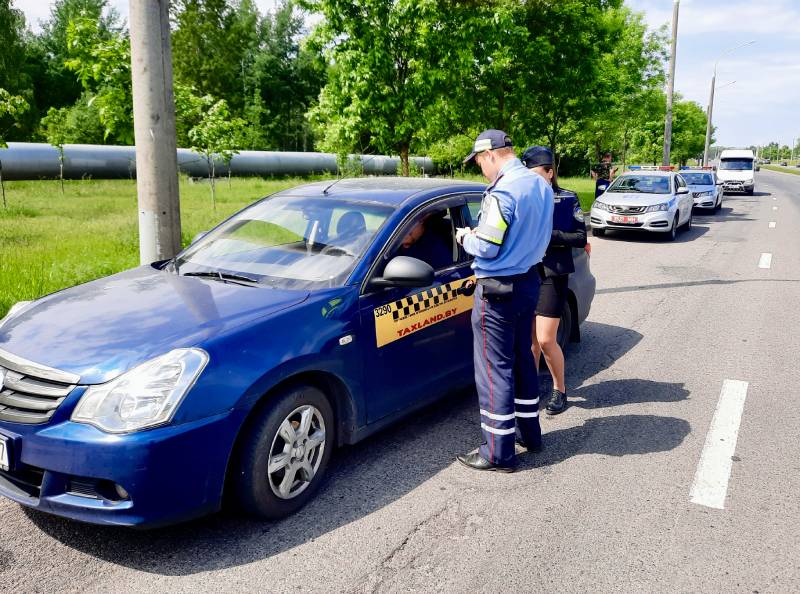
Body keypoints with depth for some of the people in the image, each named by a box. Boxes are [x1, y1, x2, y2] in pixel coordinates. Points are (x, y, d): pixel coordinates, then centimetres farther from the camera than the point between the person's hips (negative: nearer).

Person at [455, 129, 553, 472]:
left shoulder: (502, 192, -20)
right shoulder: (541, 186, 8)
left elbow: (487, 248, -22)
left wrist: (465, 237, -2)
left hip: (498, 290, -9)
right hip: (529, 281, 9)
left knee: (494, 368, 0)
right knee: (522, 358, 20)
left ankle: (499, 453, 8)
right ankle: (530, 433, 33)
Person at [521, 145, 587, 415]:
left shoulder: (567, 199, -2)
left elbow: (580, 238, -3)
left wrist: (549, 235, -15)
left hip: (552, 275, -3)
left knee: (546, 340, -4)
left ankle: (560, 389, 18)